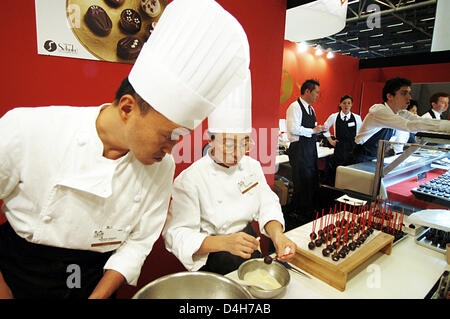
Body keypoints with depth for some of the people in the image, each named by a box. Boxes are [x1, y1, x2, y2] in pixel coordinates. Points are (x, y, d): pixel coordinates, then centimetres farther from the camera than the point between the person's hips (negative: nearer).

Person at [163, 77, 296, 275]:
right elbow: (177, 235, -21)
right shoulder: (190, 179, -18)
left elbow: (267, 206, 2)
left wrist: (277, 235, -18)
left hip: (250, 252, 5)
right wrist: (225, 242, -35)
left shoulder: (252, 166, 1)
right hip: (212, 265, -4)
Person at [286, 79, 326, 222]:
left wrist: (319, 129, 3)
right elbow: (294, 129, -24)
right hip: (299, 150, -9)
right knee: (302, 183, -2)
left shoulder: (311, 109, 17)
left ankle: (310, 212, 31)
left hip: (311, 148, 9)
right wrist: (313, 130, -15)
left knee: (313, 181, 15)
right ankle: (300, 213, 14)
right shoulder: (295, 107, -12)